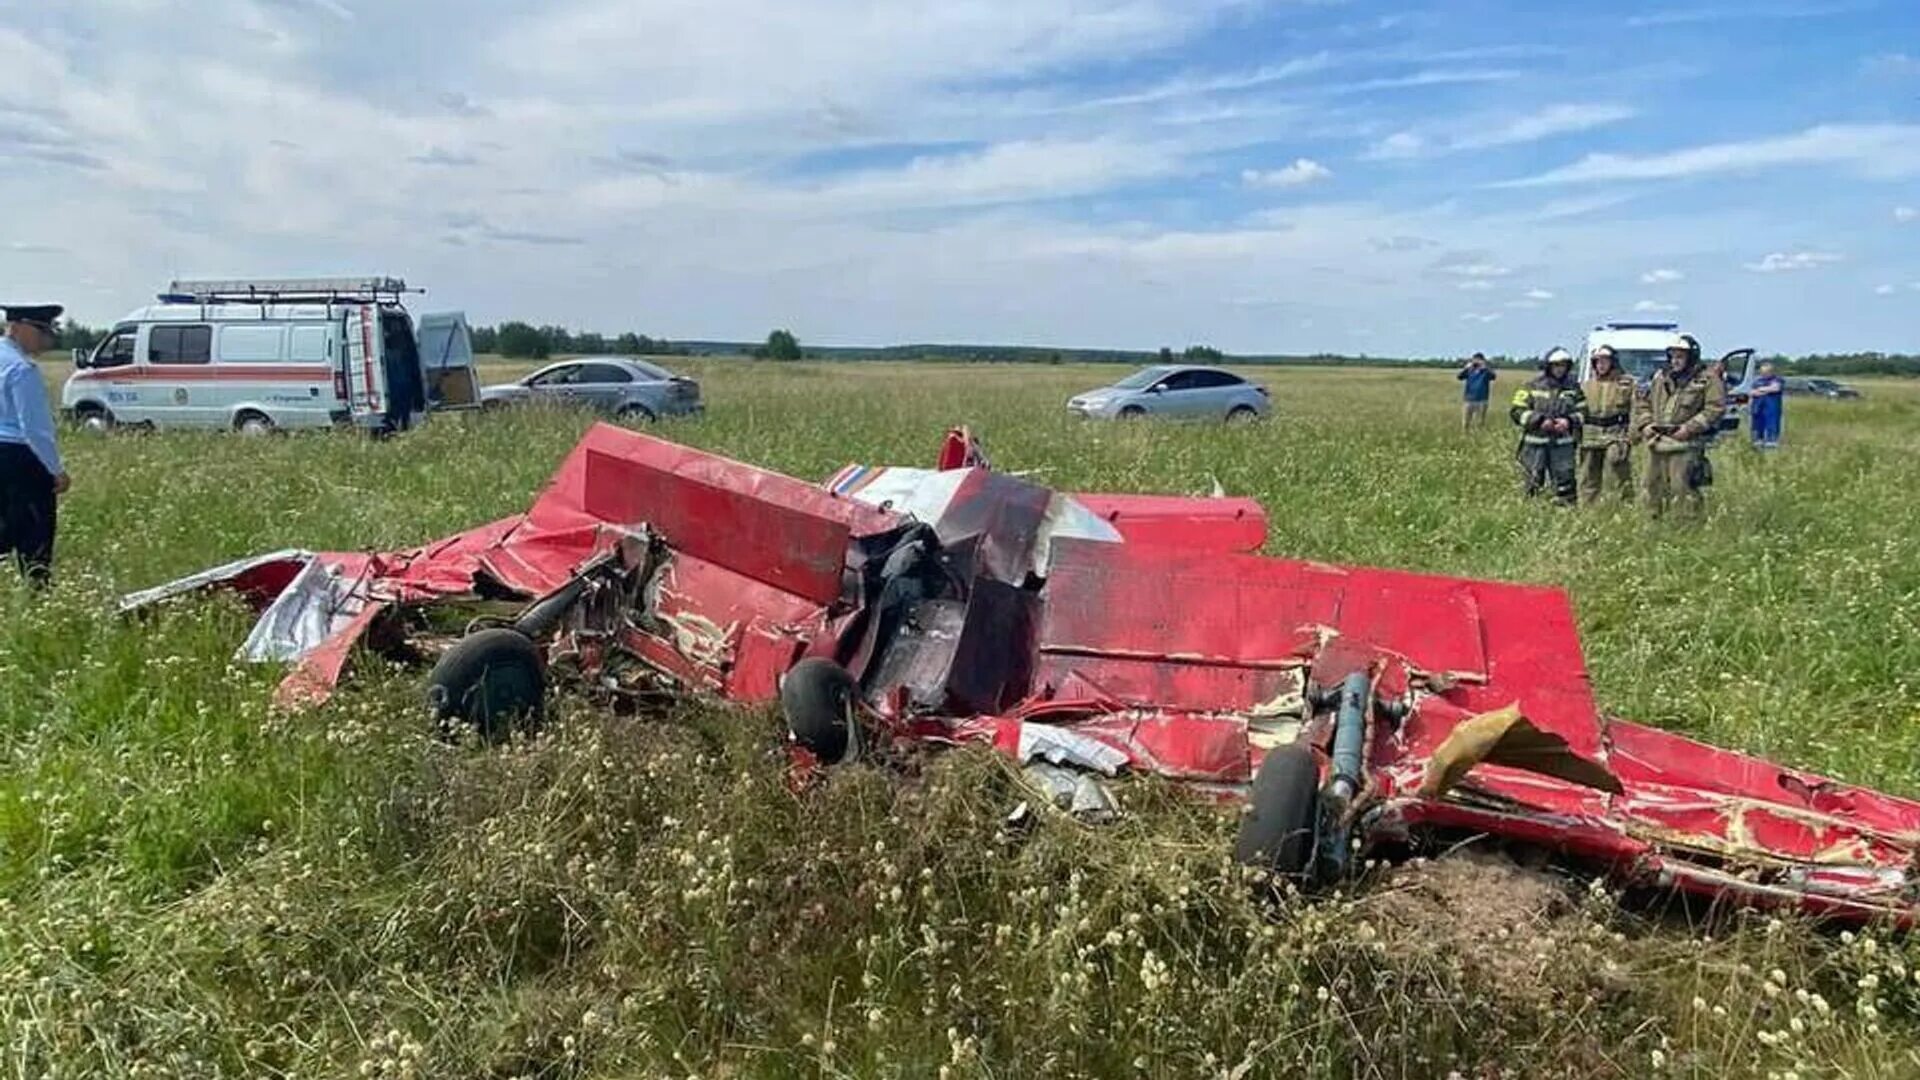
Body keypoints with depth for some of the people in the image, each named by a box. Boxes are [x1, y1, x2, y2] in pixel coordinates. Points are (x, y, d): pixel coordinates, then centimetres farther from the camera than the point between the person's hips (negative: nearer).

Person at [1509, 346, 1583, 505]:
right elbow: (1517, 411, -3)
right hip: (1535, 443, -1)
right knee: (1533, 483, 5)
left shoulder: (1574, 389, 8)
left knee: (1565, 480, 0)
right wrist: (1539, 420, -15)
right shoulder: (1532, 387, 1)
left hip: (1563, 443, 1)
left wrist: (1569, 421, -9)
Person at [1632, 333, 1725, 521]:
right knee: (1654, 487, 10)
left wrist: (1689, 428, -16)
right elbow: (1642, 402, 22)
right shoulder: (1660, 378, 16)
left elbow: (1715, 409, -9)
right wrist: (1645, 424, 5)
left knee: (1683, 487, -13)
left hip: (1684, 444, -6)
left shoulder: (1707, 381, -1)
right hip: (1656, 443, 6)